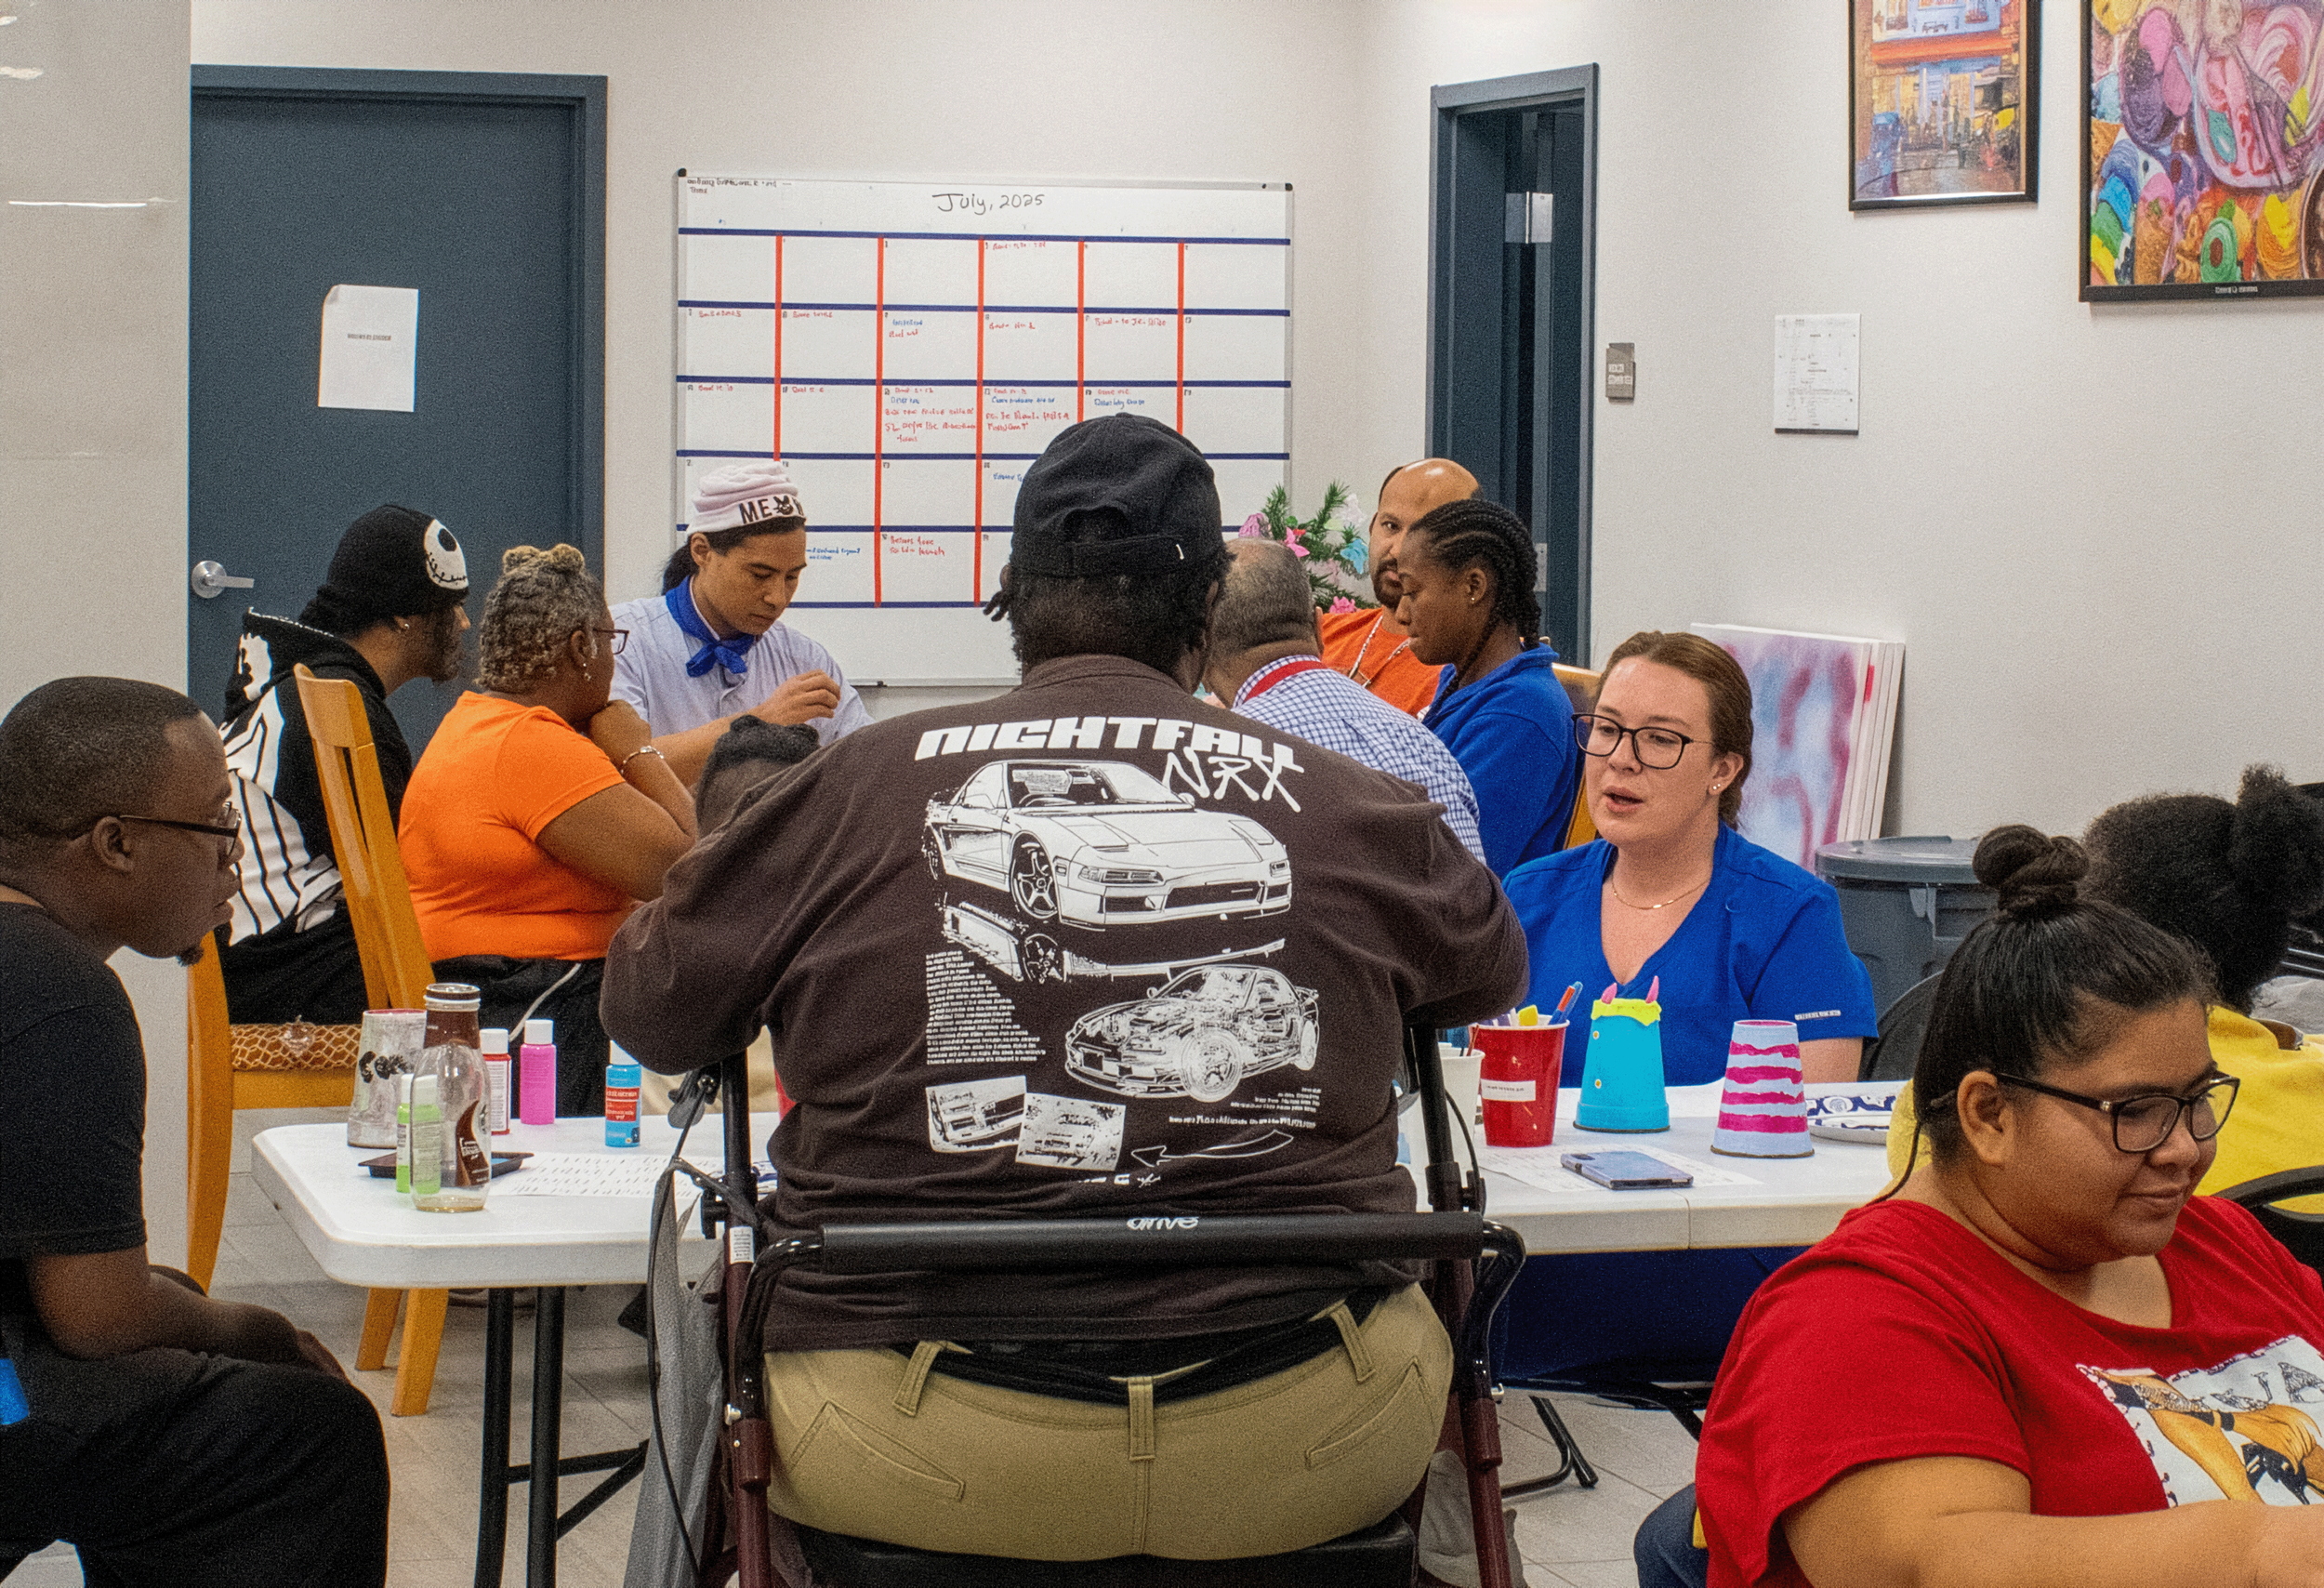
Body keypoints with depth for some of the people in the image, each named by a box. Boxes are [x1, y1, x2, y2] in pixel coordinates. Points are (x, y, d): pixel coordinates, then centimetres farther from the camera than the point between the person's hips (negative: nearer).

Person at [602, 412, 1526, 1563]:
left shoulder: (846, 789, 0)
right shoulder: (1351, 806, 4)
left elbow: (648, 1012, 14)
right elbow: (1495, 970, 25)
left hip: (919, 1465, -1)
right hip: (1308, 1456, 1)